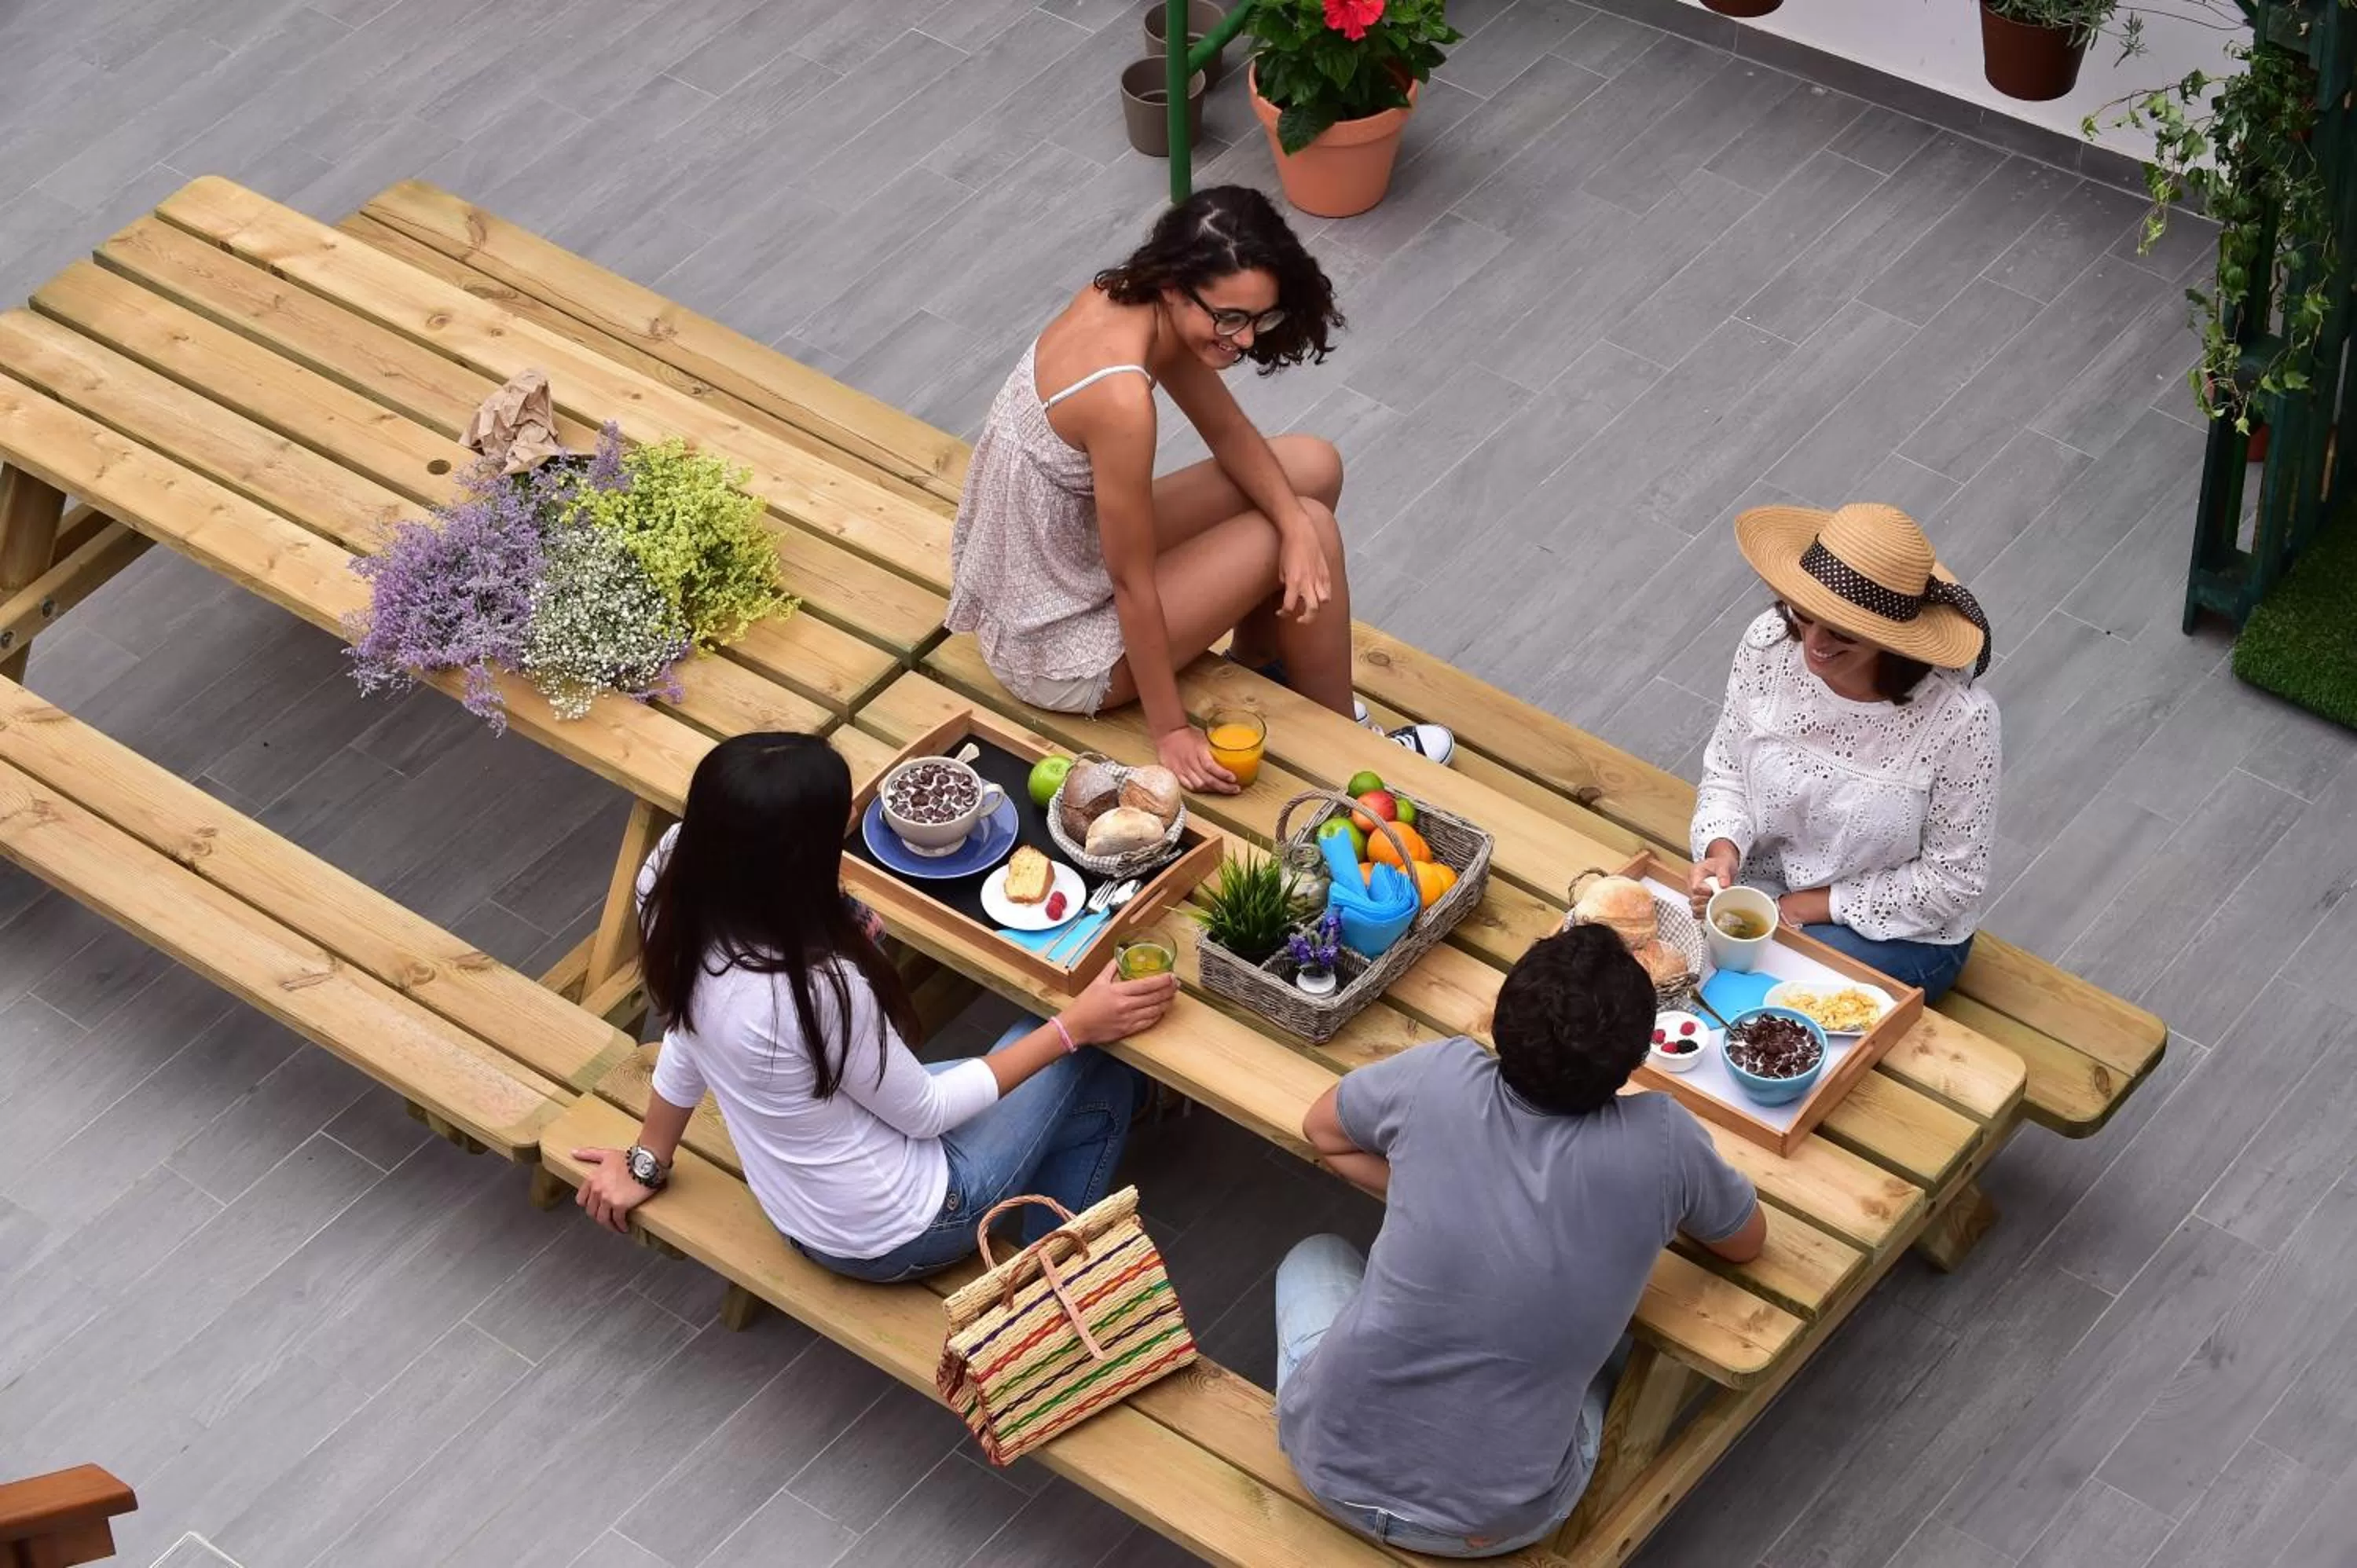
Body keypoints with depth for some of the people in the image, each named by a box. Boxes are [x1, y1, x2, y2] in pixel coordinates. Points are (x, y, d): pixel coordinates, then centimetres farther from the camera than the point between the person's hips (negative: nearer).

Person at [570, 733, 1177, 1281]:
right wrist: (1075, 1026, -15)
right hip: (894, 1235, -7)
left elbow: (686, 1044, 0)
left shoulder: (682, 902, -19)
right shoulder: (819, 989, -38)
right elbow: (924, 1112, -20)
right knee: (1100, 1074, 13)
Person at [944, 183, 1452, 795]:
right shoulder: (1121, 398, -35)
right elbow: (1133, 586, -25)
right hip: (1057, 653, -8)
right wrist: (1170, 730, -15)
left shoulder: (1128, 298, -10)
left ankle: (1253, 670, 27)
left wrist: (1293, 526, -14)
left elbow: (1227, 430, 4)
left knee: (1314, 467, 8)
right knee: (1315, 526, -6)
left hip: (1044, 571, 8)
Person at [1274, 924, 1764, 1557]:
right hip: (1497, 1524, -1)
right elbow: (1747, 1241, 8)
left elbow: (1321, 1128, 10)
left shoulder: (1441, 1078, -14)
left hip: (1334, 1464, 1)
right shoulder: (1661, 1142, -16)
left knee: (1316, 1258, 32)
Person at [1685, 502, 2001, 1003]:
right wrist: (1723, 852, -20)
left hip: (1899, 935, -4)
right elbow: (1726, 774, 1)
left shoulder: (1957, 718, -27)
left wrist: (1814, 906, -15)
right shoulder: (1769, 645, -16)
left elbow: (1950, 882, -15)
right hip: (1765, 887, 4)